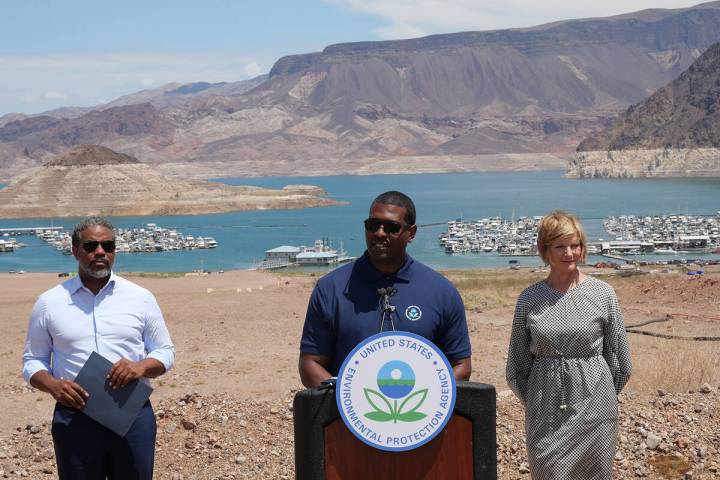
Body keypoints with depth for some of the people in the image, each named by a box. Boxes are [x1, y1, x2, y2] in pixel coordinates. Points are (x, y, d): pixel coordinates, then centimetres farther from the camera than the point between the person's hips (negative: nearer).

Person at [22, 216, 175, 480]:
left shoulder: (141, 298, 3)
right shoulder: (49, 303, 3)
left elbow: (165, 352, 8)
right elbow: (32, 361, 8)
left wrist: (141, 366, -14)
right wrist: (53, 385, -13)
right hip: (75, 419, 0)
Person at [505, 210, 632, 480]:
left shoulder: (603, 294, -2)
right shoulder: (529, 299, 1)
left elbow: (621, 365, 5)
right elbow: (517, 366, 9)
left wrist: (595, 397, 9)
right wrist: (535, 403, 10)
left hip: (593, 411, -1)